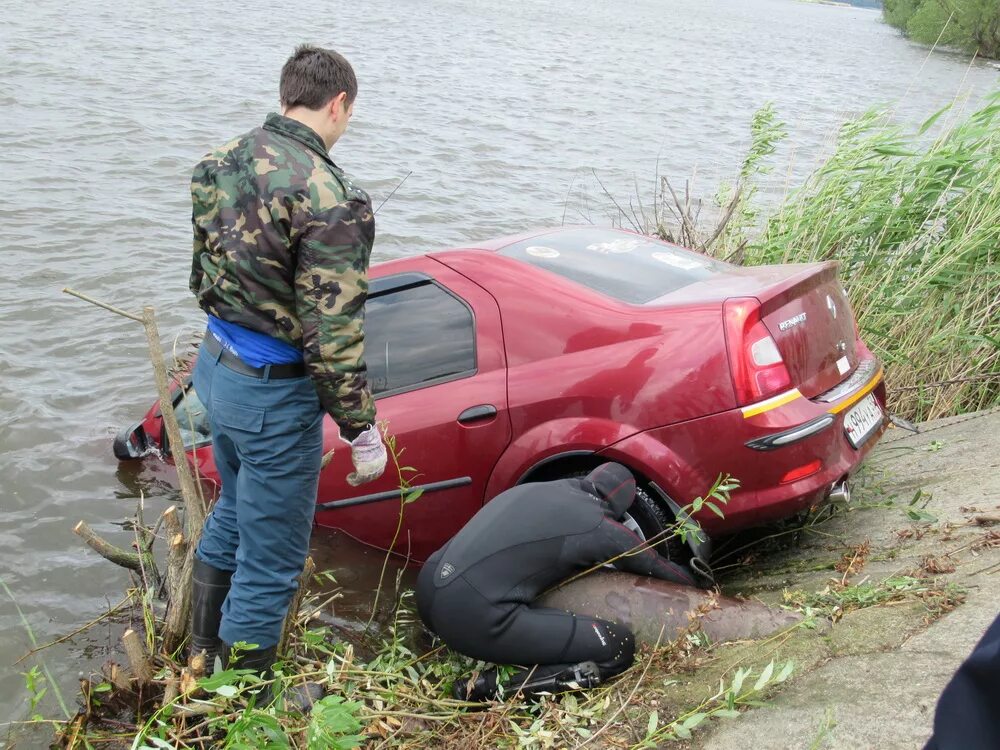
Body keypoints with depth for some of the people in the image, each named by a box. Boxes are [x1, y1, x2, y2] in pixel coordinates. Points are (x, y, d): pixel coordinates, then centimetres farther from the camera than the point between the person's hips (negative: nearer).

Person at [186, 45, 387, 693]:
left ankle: (204, 656, 48)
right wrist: (362, 431, -15)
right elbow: (333, 333, -24)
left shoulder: (222, 162, 2)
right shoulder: (327, 197, -24)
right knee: (270, 559, 7)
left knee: (234, 511, 30)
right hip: (273, 395, -9)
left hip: (216, 365, 9)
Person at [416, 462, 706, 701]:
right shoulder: (599, 526, 4)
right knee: (619, 648, -2)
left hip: (429, 590, 8)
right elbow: (657, 567, 20)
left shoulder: (542, 488, 22)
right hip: (475, 617, -8)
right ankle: (491, 687, -7)